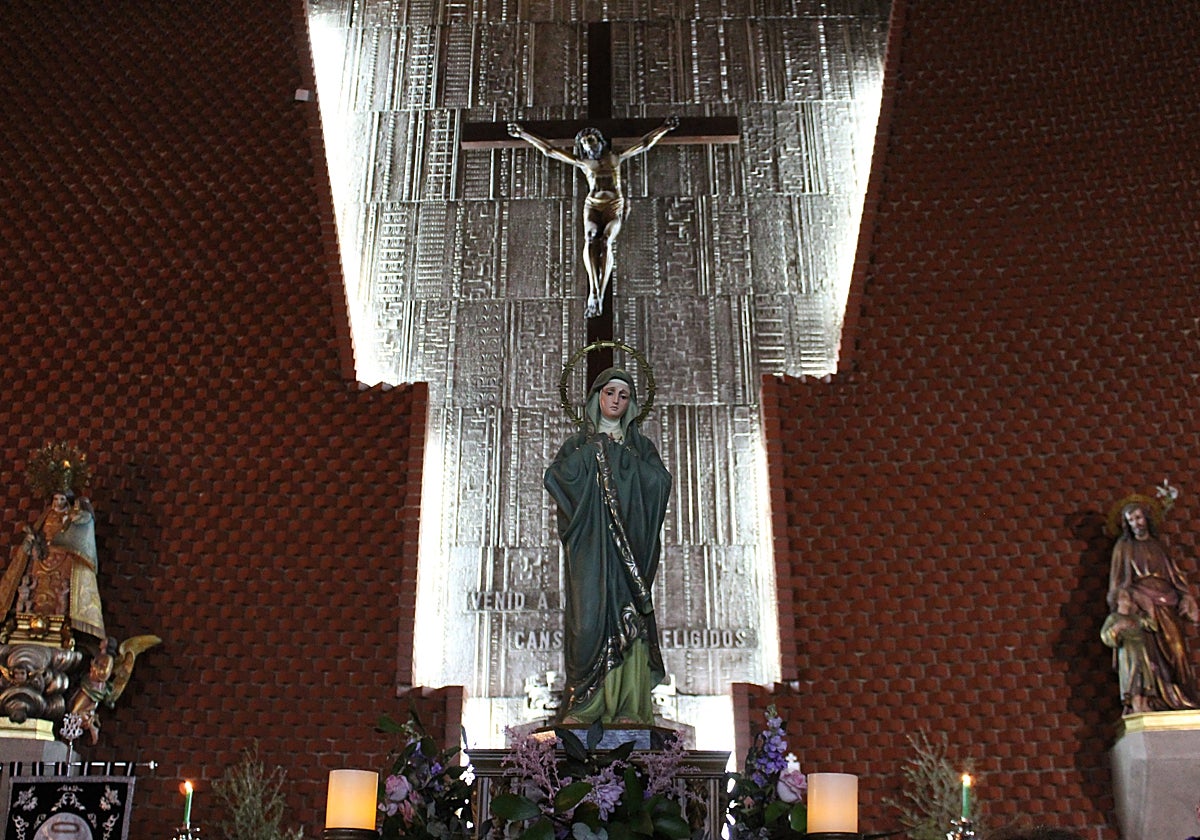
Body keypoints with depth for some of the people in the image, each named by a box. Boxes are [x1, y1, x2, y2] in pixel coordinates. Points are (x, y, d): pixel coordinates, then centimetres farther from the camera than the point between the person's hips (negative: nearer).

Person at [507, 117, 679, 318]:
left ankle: (599, 294, -38)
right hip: (593, 207, 1)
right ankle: (593, 292, -43)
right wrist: (523, 134, 13)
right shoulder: (583, 163, 12)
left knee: (605, 241, -30)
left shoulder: (615, 158, 11)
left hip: (614, 207, -1)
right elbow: (549, 150, 14)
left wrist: (664, 128, 5)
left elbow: (644, 144, 11)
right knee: (590, 238, -31)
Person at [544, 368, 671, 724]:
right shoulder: (579, 443, 15)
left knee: (626, 619, -8)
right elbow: (557, 476, -4)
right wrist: (594, 450, -4)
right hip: (590, 546, 0)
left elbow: (661, 481, -3)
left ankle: (627, 706, -8)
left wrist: (621, 455, -2)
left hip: (629, 543, 1)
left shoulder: (641, 445, 16)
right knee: (589, 614, -11)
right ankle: (584, 705, -7)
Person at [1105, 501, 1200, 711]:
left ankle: (1181, 700, -6)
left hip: (1165, 602, 3)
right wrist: (1122, 605, -5)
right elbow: (1117, 580, 6)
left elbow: (1175, 575, 17)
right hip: (1140, 604, -3)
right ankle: (1152, 700, -20)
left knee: (1175, 648, -8)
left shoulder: (1158, 546, 19)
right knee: (1149, 652, -15)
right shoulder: (1124, 547, 11)